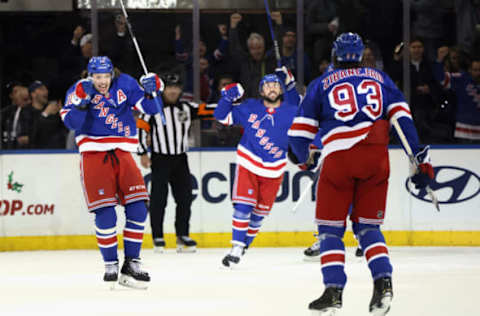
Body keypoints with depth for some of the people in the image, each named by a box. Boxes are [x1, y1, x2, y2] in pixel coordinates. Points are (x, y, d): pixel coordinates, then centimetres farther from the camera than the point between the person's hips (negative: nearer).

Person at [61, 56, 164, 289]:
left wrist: (151, 91, -13)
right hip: (94, 154, -3)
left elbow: (149, 108, 5)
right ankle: (110, 265, 2)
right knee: (105, 212, -11)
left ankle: (131, 264, 4)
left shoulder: (125, 84, 3)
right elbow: (72, 123, -17)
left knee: (137, 207, -5)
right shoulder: (79, 90, -5)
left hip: (122, 153, 3)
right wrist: (83, 100, -29)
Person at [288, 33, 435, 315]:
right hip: (376, 158, 2)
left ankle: (334, 291, -5)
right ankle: (383, 282, -7)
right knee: (368, 226, 14)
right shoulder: (380, 78, 19)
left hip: (338, 158, -2)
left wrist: (302, 157, 33)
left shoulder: (321, 85, 14)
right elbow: (402, 115, 9)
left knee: (330, 227, 9)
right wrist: (420, 156, 8)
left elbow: (300, 133, 12)